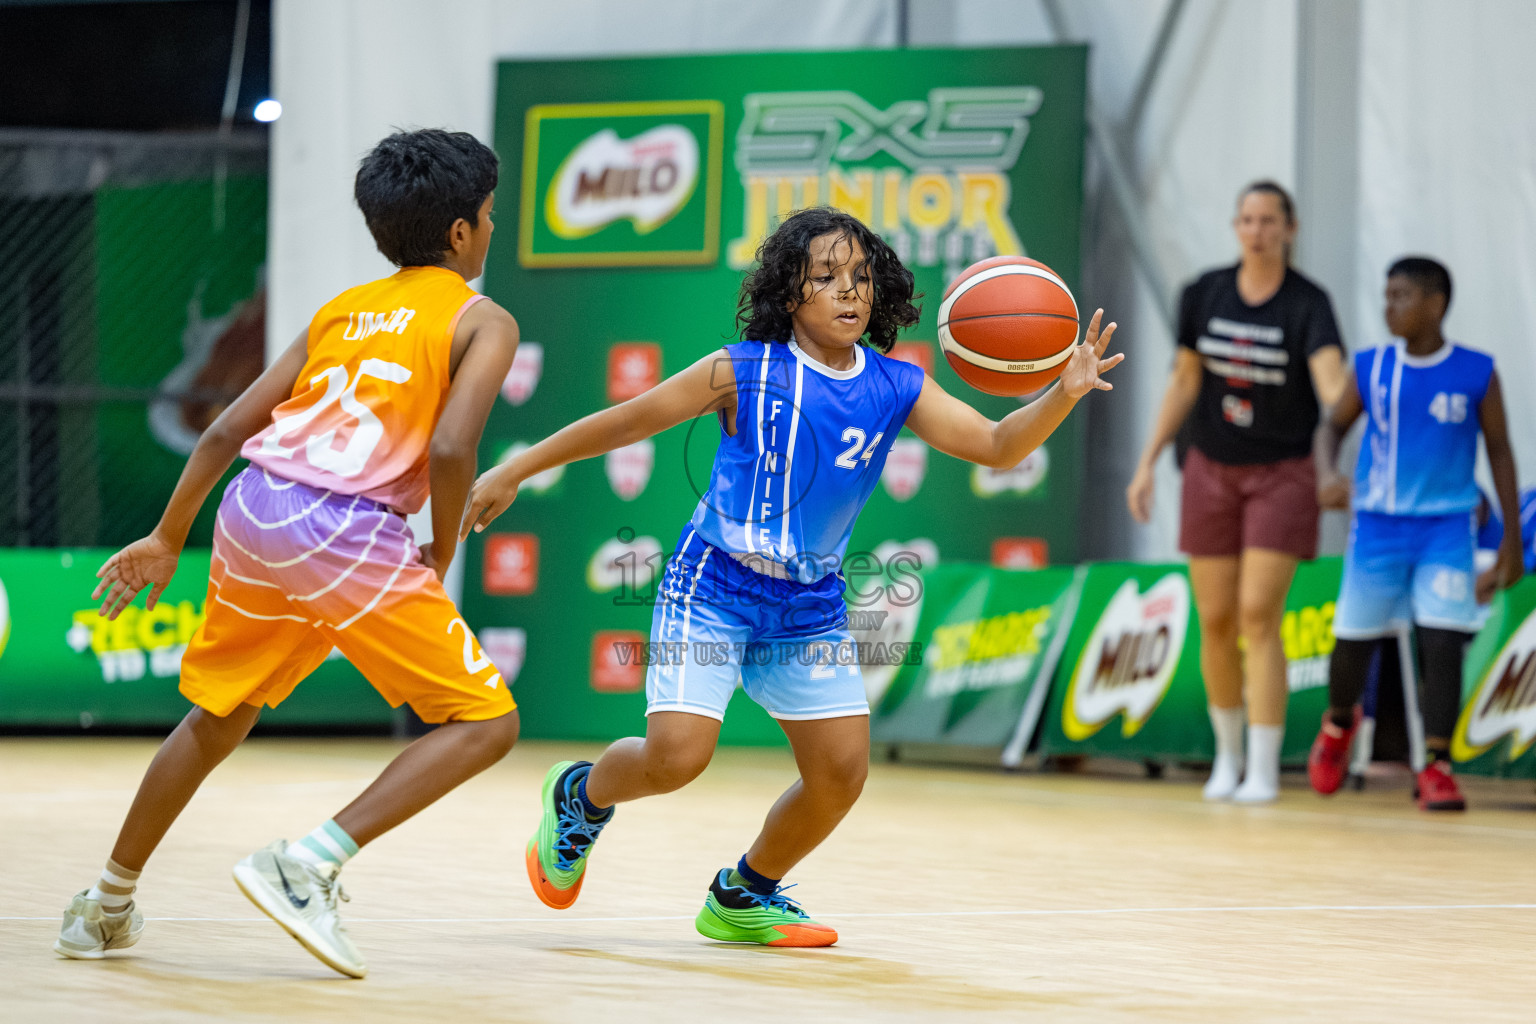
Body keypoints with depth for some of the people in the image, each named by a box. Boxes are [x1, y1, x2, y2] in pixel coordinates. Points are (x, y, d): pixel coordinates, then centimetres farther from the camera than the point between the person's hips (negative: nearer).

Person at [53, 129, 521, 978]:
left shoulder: (342, 309, 22)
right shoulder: (483, 322, 3)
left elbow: (226, 431, 19)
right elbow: (450, 449, -13)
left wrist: (167, 539, 27)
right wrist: (441, 556, 3)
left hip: (252, 510, 7)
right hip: (349, 535, -7)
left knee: (217, 715, 27)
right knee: (486, 724, -1)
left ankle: (106, 908, 35)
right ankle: (307, 866, -13)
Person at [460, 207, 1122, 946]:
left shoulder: (896, 390, -2)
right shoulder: (746, 373, -11)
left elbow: (997, 446, -9)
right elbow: (628, 421, -4)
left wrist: (1062, 395, -28)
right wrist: (515, 472, -2)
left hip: (810, 605, 5)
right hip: (713, 587, -4)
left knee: (842, 769, 0)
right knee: (677, 755, -18)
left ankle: (743, 897, 25)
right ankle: (580, 797, 17)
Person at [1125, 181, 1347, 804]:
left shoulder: (1308, 305, -13)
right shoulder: (1204, 295, -1)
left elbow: (1332, 384, -29)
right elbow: (1184, 383, 8)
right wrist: (1147, 462, 5)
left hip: (1281, 473, -3)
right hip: (1211, 471, 4)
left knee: (1258, 618, -14)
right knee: (1215, 622, 6)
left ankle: (1263, 770, -12)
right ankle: (1227, 752, 26)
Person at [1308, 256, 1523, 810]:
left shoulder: (1476, 373, -5)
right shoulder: (1371, 368, -1)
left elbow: (1499, 450, 2)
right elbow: (1333, 425, 10)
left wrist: (1512, 537, -1)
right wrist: (1328, 473, -12)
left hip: (1447, 528, -2)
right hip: (1378, 523, 2)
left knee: (1442, 641, -13)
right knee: (1354, 638, 7)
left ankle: (1436, 766, -7)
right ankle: (1338, 723, 37)